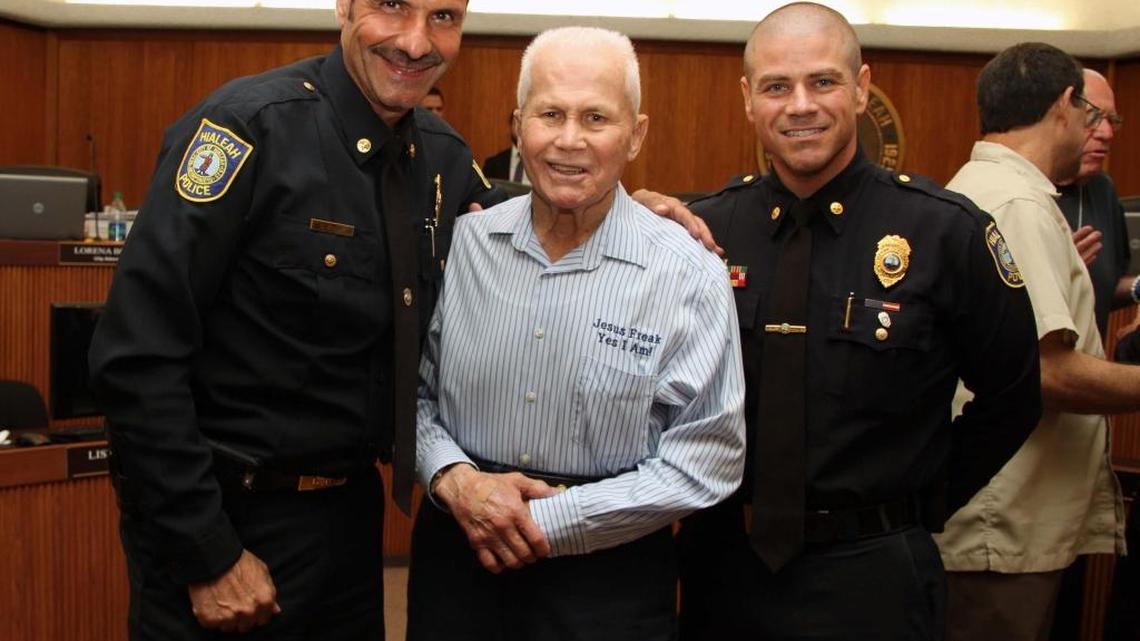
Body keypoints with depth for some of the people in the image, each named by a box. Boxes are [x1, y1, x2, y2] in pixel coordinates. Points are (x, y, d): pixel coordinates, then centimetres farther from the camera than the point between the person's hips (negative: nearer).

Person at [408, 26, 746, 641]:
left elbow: (707, 461, -13)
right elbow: (412, 392, 5)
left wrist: (546, 524, -15)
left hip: (607, 577, -2)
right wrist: (454, 478, -13)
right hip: (454, 555, 3)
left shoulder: (691, 275, -12)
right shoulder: (461, 243, -3)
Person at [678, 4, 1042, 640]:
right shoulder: (707, 226, -4)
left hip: (870, 575, -2)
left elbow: (1012, 398, 0)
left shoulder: (946, 230, -11)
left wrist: (919, 503, 0)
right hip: (723, 562, 3)